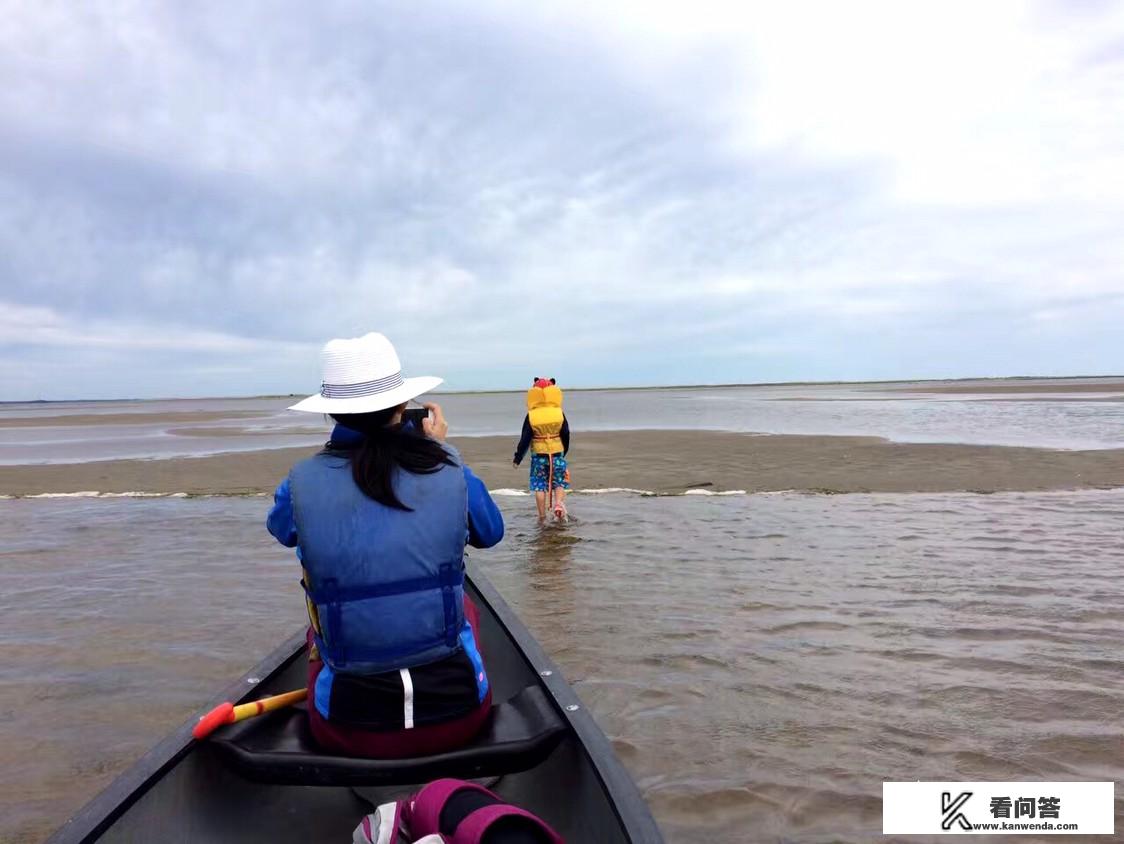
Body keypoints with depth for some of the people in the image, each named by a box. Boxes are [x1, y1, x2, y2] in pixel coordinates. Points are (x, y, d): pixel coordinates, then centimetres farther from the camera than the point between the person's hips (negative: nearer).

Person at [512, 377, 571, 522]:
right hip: (557, 454, 1)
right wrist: (564, 452, 19)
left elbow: (525, 439, -5)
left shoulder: (531, 416, -6)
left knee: (539, 486, 7)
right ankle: (559, 504, -14)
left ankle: (542, 516, 8)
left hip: (538, 455, -1)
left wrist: (517, 458, 3)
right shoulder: (560, 414, -3)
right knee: (559, 483, 12)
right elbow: (566, 435, 2)